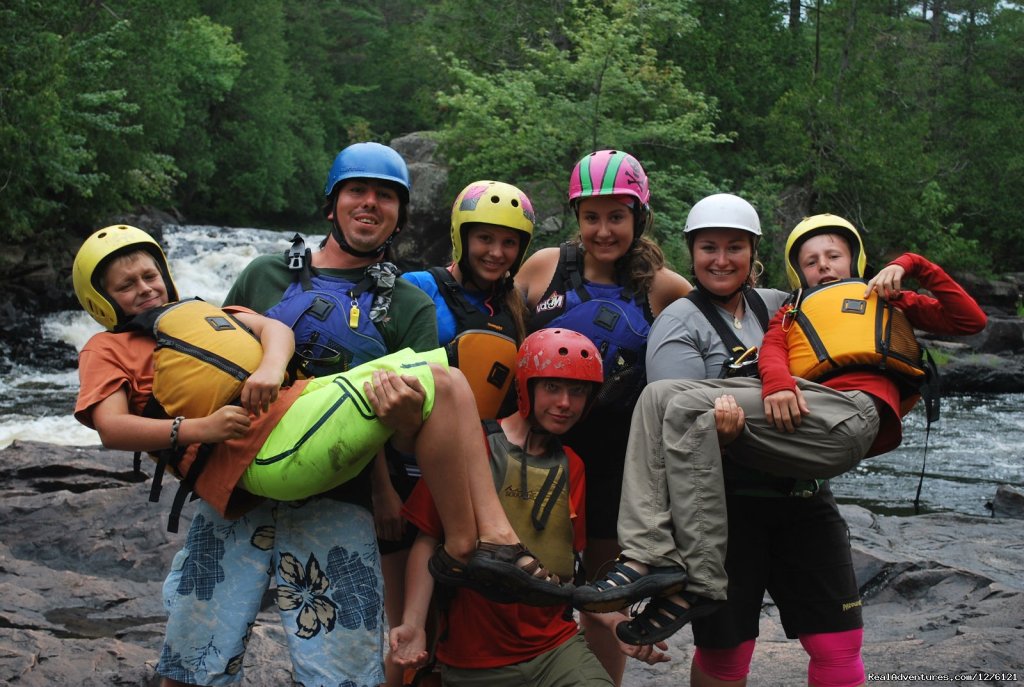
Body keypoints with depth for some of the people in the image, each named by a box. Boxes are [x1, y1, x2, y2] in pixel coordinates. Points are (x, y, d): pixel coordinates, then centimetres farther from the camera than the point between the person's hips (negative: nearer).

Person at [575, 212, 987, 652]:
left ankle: (698, 583, -27)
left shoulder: (889, 302, 32)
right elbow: (771, 351, 14)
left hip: (853, 414, -5)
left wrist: (911, 265, 16)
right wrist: (777, 382, -10)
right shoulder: (791, 314, 37)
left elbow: (969, 321, 22)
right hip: (797, 412, 5)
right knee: (659, 395, -14)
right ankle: (648, 554, -28)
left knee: (691, 410, -23)